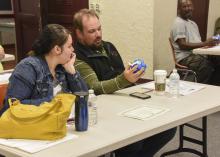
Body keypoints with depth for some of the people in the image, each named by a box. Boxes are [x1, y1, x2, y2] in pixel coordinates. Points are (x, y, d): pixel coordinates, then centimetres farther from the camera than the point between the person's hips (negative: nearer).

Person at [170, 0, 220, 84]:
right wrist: (204, 44, -20)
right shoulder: (178, 23, -7)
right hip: (186, 57, -8)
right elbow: (182, 45, -16)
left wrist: (209, 42, -2)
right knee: (208, 66, -32)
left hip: (197, 55, 9)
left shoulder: (192, 23, 22)